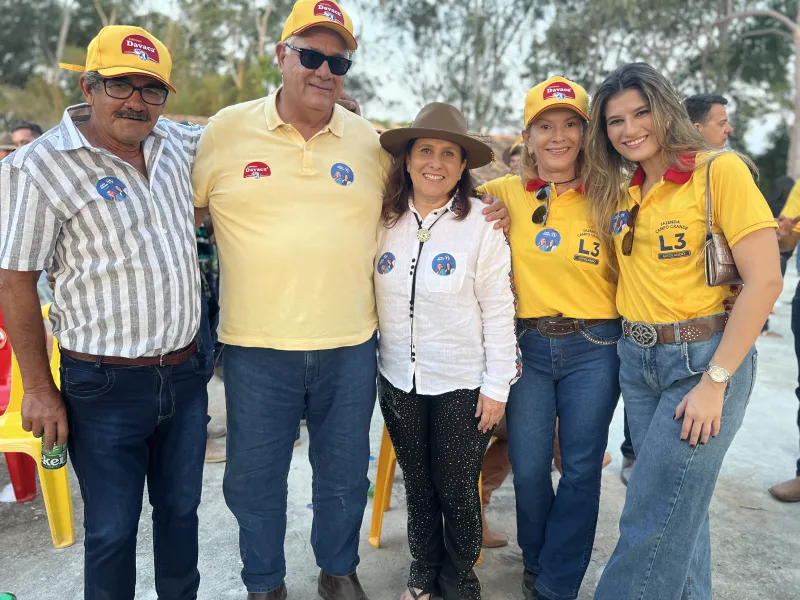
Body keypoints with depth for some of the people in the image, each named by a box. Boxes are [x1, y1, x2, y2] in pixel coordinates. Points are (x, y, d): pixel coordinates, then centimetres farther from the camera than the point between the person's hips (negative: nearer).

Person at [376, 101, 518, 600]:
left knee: (458, 491, 9)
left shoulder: (482, 223, -12)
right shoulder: (386, 221, -1)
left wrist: (497, 386, -10)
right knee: (418, 486, 18)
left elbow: (498, 310, -10)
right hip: (399, 381, 4)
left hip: (463, 385, -3)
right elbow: (371, 297, 7)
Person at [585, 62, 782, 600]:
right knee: (680, 505, 17)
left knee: (654, 520, -2)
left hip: (704, 357, -6)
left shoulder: (719, 170, -9)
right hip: (636, 358, 6)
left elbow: (765, 281, -15)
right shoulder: (619, 190, 10)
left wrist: (715, 382, -17)